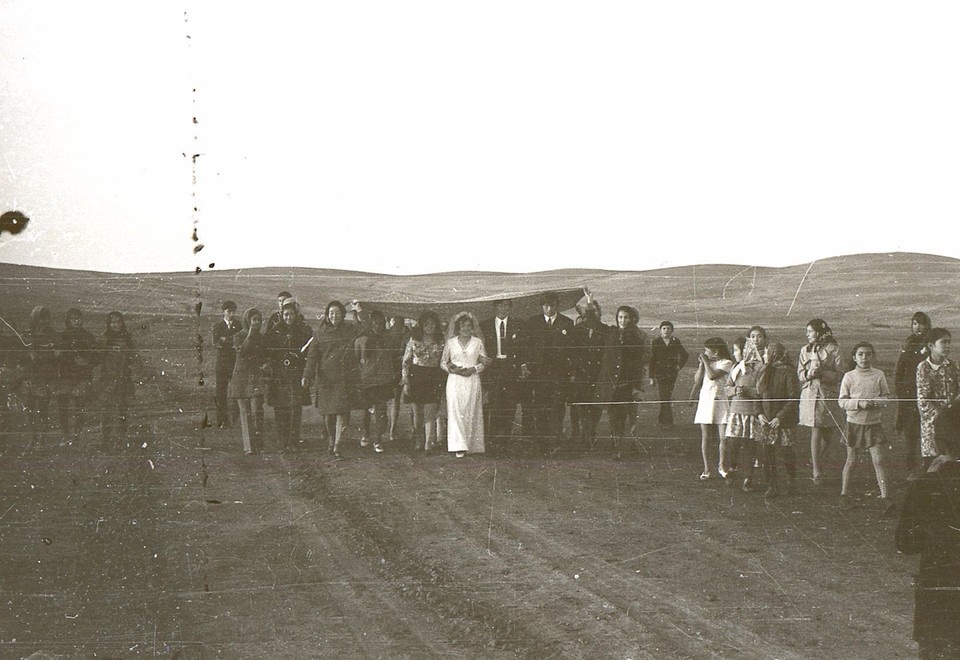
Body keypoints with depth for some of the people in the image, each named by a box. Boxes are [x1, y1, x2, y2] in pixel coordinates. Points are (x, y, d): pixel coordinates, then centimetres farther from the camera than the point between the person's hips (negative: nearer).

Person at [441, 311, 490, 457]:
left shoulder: (478, 342, 8)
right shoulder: (450, 342, 8)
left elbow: (483, 362, 7)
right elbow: (443, 362, 11)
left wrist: (473, 369, -10)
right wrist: (452, 369, -8)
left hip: (472, 380, 0)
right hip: (455, 381, 0)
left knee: (471, 413, 0)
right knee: (455, 412, -10)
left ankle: (471, 446, 6)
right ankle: (459, 447, -14)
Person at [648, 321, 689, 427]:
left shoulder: (675, 342, 6)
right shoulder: (655, 342, 0)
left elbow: (684, 355, 19)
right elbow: (652, 359, -1)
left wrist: (679, 365, 6)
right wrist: (651, 376, -4)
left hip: (672, 373, 2)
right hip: (659, 373, -2)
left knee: (667, 397, 2)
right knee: (663, 397, -10)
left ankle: (662, 420, 15)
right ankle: (668, 420, -4)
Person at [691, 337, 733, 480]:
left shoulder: (726, 363, -3)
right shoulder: (706, 363, 13)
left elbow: (712, 376, -17)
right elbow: (697, 380, 4)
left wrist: (706, 361, -7)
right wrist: (701, 363, 1)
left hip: (720, 401, -4)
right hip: (705, 400, 4)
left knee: (723, 437, -3)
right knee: (705, 437, 2)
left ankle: (722, 466, 16)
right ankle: (706, 470, 6)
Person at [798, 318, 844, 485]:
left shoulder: (833, 350, -1)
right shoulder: (805, 350, 8)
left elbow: (839, 374, -5)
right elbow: (800, 374, 7)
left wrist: (822, 373, -19)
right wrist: (809, 373, -14)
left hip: (829, 394, 0)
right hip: (810, 394, 0)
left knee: (828, 432, 5)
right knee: (816, 432, -5)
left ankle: (816, 460, 29)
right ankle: (816, 470, -1)